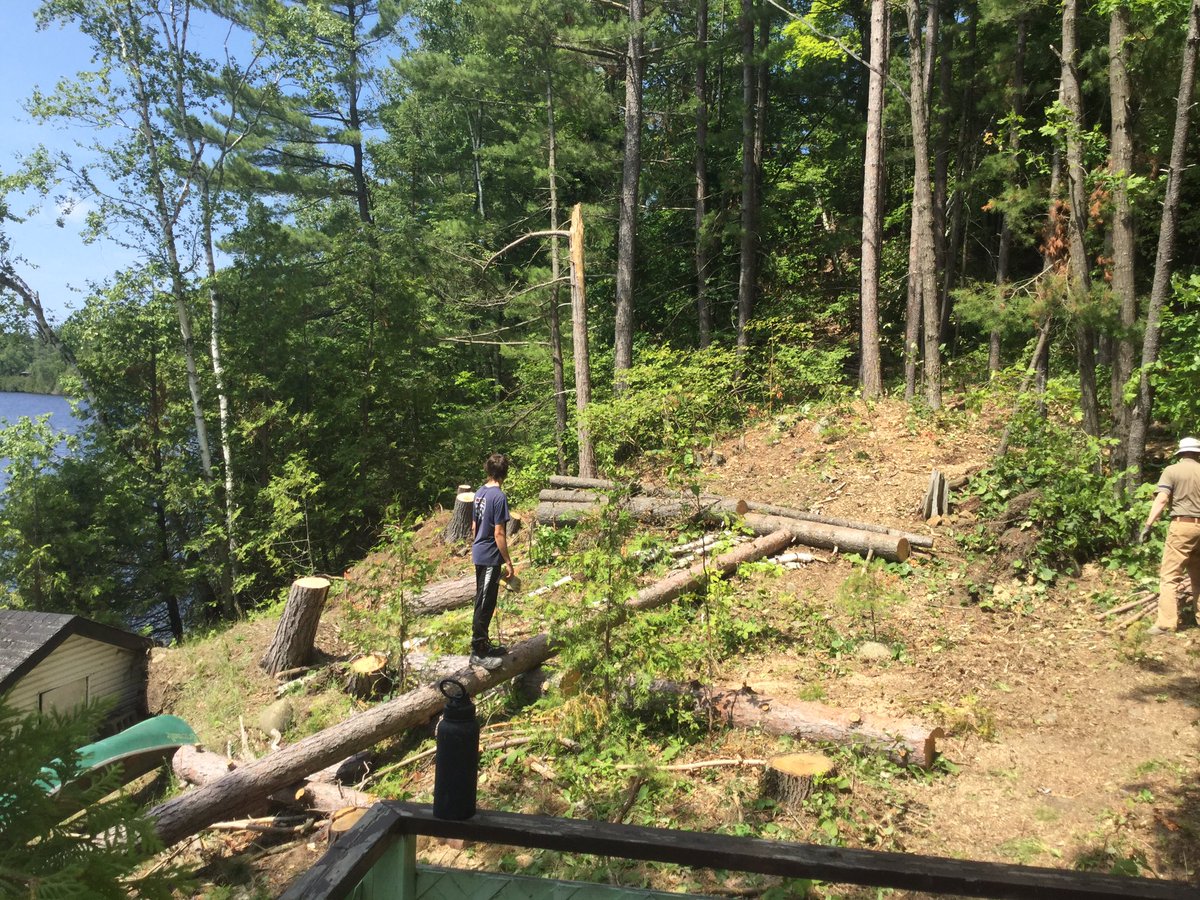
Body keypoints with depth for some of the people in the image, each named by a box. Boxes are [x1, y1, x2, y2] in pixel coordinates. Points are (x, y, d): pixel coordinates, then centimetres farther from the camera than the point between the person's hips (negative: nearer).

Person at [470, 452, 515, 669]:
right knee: (485, 605, -2)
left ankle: (483, 644, 28)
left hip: (479, 555, 9)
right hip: (491, 558, -9)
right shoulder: (499, 497, -19)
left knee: (483, 602, 17)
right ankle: (477, 653, 4)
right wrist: (508, 562, -14)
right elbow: (499, 534, -19)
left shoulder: (480, 493, 7)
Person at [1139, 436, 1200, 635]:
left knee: (1170, 576, -5)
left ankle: (1166, 623, -11)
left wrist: (1148, 525, -13)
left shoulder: (1172, 471, -2)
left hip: (1182, 525, -4)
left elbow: (1161, 500, -12)